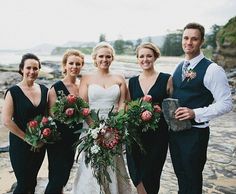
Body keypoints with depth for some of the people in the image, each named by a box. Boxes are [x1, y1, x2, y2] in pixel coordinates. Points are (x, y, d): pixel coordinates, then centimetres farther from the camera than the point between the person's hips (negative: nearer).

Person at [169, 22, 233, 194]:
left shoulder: (212, 69, -14)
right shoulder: (178, 68, 9)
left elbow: (226, 104, -16)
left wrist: (195, 113, -25)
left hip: (195, 133, -6)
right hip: (174, 130, 6)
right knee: (181, 175, 21)